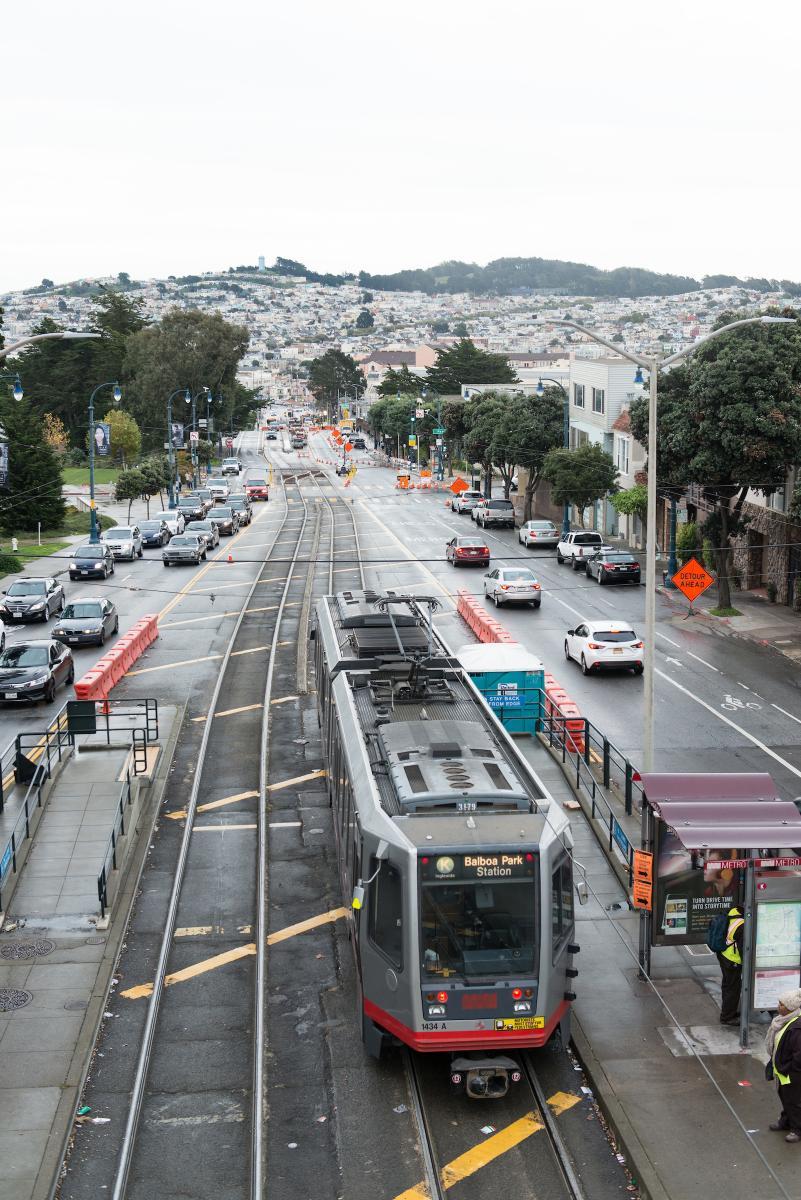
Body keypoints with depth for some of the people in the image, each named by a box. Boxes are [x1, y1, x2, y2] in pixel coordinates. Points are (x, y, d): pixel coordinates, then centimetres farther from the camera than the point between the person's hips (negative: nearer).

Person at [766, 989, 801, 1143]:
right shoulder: (783, 1020, -2)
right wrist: (774, 1064, 15)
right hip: (781, 1070, 9)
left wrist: (788, 1069, -18)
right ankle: (786, 1120, 44)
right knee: (784, 1097, 25)